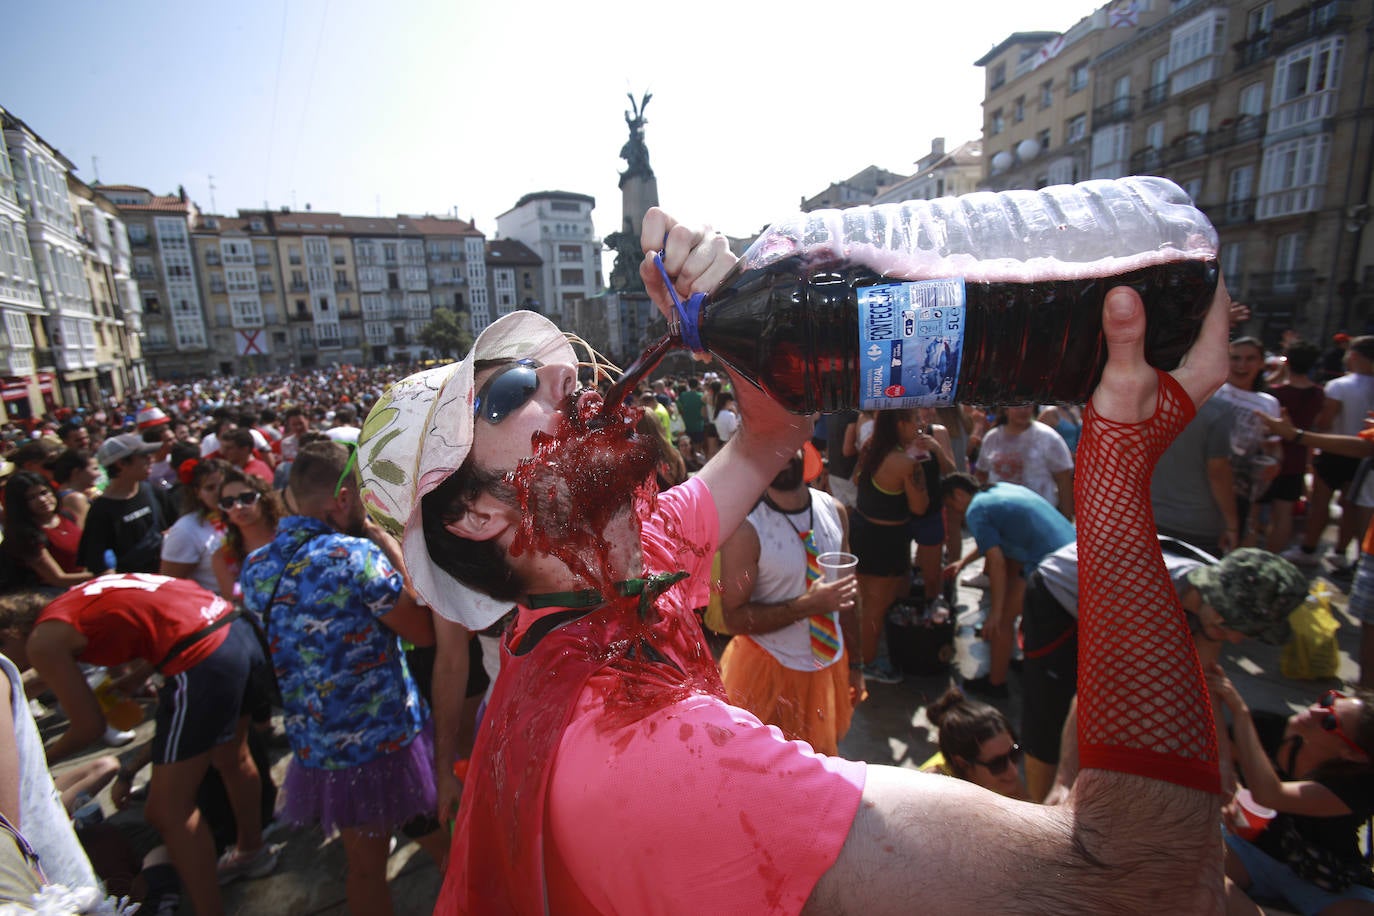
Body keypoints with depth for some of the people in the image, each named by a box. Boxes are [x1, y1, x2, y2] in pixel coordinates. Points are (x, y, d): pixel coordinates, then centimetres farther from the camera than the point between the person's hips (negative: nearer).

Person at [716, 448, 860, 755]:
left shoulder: (834, 510, -3)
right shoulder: (746, 528, -21)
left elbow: (848, 591, 5)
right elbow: (735, 618, -20)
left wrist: (854, 663, 9)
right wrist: (806, 605, -29)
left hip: (831, 664, 5)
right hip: (772, 671, -4)